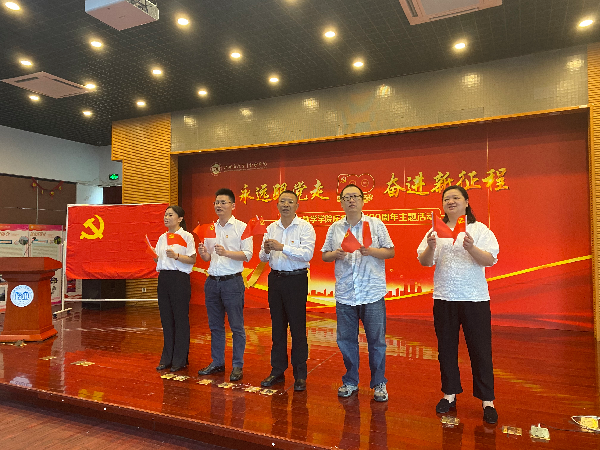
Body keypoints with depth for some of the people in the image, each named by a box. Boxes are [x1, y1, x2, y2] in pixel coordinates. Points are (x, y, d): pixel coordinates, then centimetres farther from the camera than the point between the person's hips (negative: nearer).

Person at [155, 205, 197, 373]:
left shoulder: (186, 236, -3)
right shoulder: (162, 238, 16)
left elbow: (193, 260, -8)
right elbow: (158, 260, 19)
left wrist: (176, 256, -21)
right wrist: (154, 255, -1)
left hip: (179, 278, -6)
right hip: (163, 278, 6)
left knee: (180, 318, -1)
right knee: (166, 318, 10)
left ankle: (180, 360, 10)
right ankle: (167, 358, 20)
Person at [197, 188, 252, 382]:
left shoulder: (241, 227, -4)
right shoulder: (211, 228, 13)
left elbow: (247, 254, -11)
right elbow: (208, 257, 17)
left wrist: (226, 252, -24)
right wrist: (203, 254, -6)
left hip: (232, 281, -5)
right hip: (212, 281, 6)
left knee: (236, 326, 1)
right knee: (215, 326, 13)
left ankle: (237, 366, 12)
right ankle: (217, 363, 26)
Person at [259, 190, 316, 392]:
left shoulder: (305, 227, -5)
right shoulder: (271, 228, 11)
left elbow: (307, 254, -18)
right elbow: (262, 257, 10)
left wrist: (282, 247, -23)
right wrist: (266, 251, -13)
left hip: (296, 279, -5)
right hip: (275, 278, 5)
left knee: (298, 328, 1)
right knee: (277, 327, 12)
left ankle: (300, 375, 13)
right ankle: (277, 371, 24)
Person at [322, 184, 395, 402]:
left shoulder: (376, 224, 2)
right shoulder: (335, 228, 9)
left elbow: (391, 252, 2)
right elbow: (324, 255, 13)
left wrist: (371, 251, -15)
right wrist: (335, 254, -8)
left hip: (372, 293, -2)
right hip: (344, 294, 3)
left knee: (376, 341, 4)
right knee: (346, 340, 10)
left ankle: (379, 384, 22)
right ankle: (350, 382, 28)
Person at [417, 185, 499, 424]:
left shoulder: (479, 229, 2)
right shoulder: (436, 230, 9)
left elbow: (489, 260, -9)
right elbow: (424, 262, 3)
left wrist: (471, 248, -26)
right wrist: (431, 247, -17)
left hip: (475, 298, -3)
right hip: (444, 298, 3)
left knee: (480, 350, 2)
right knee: (446, 348, 11)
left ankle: (487, 400, 15)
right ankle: (450, 393, 26)